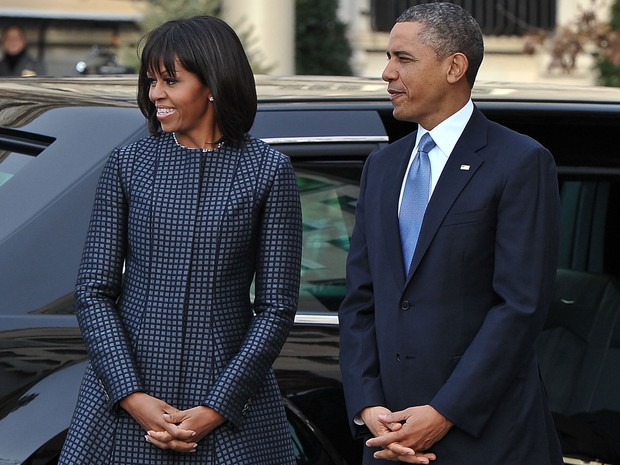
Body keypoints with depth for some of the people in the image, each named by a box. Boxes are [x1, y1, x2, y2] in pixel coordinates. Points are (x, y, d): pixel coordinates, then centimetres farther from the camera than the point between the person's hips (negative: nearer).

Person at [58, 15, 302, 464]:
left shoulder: (268, 171, 0)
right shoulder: (128, 165, 5)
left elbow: (277, 305, -2)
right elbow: (94, 290, 2)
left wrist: (216, 409, -10)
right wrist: (131, 395, -9)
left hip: (229, 401, -1)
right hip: (124, 400, 2)